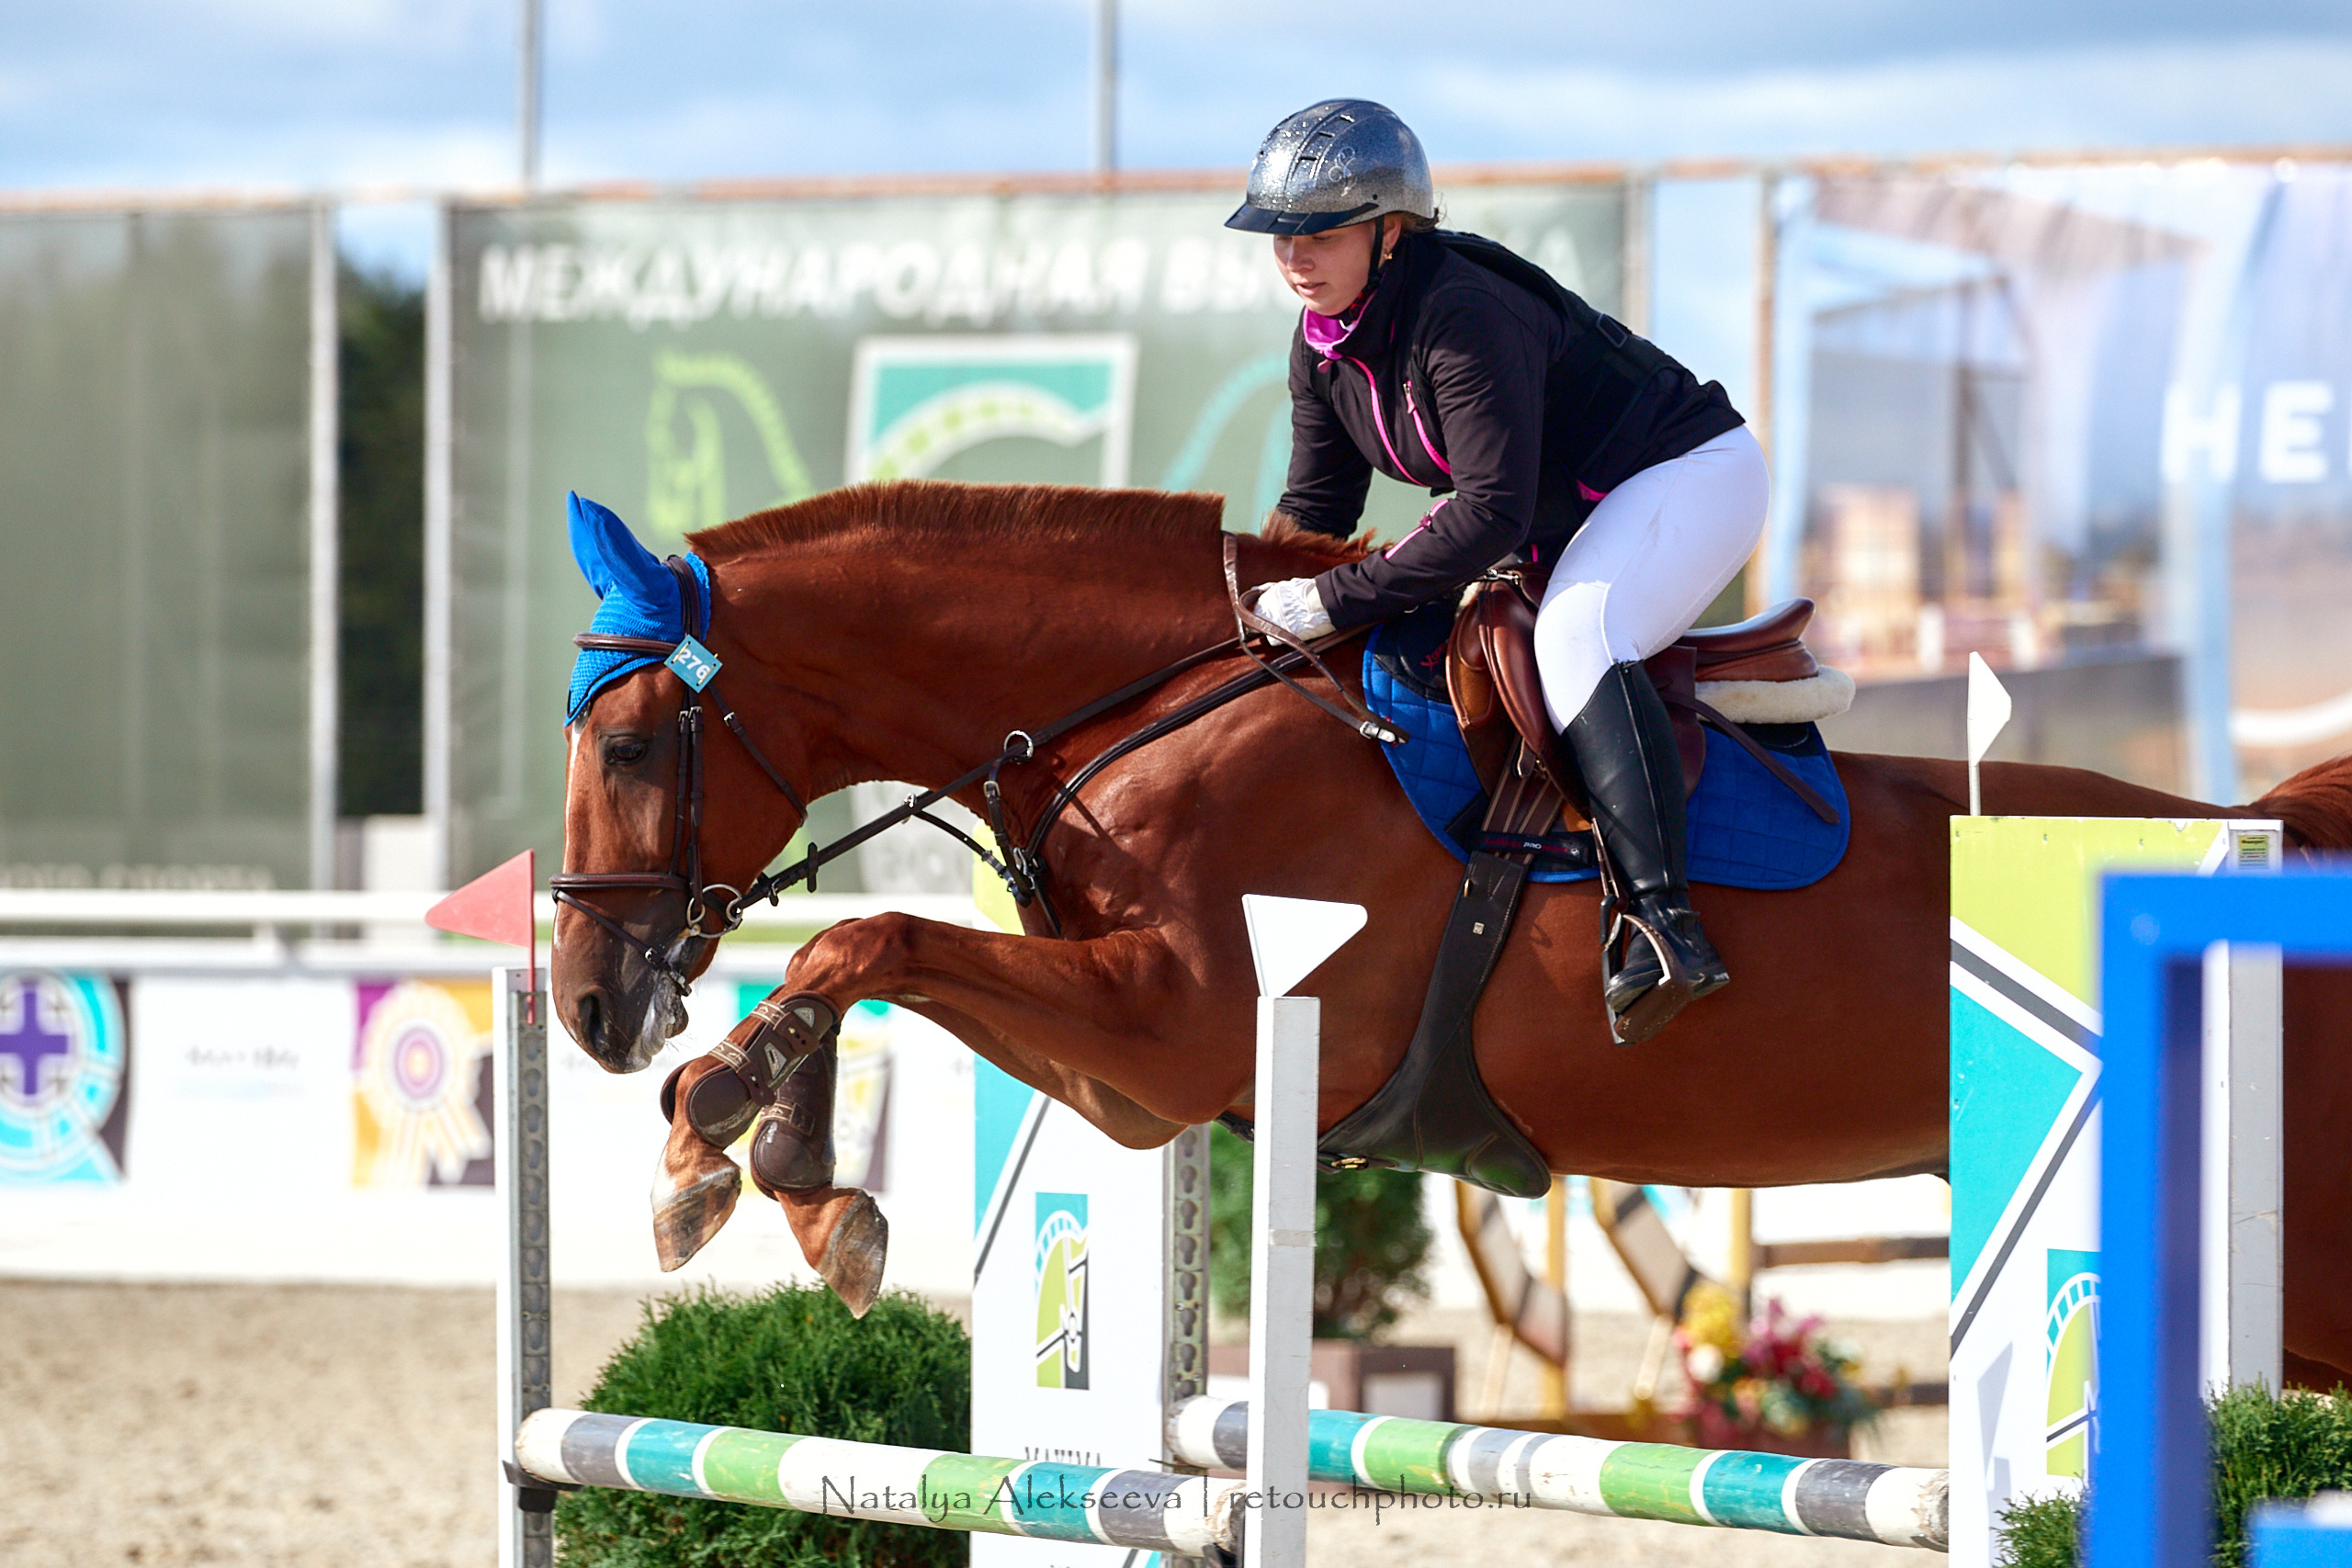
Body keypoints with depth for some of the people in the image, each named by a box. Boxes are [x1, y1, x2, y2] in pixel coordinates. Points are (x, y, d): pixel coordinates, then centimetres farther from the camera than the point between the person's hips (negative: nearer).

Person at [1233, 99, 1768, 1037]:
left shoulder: (1467, 318, -31)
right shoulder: (1322, 347, -2)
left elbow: (1491, 516, -34)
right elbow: (1315, 510, 6)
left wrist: (1338, 600, -33)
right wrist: (1247, 604, -10)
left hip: (1692, 474, -11)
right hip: (1564, 518, 11)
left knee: (1573, 638, -34)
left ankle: (1667, 923, -46)